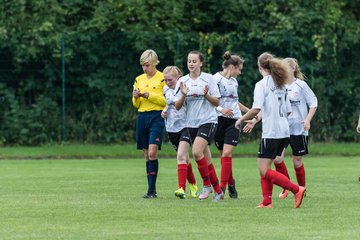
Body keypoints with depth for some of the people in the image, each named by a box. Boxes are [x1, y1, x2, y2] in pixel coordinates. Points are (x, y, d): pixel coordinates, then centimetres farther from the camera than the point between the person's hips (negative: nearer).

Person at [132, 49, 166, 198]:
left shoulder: (162, 78, -3)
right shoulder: (139, 80, 14)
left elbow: (166, 100, -9)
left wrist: (149, 95, -15)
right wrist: (136, 97, -4)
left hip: (157, 117, -6)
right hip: (142, 117, 6)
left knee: (152, 153, -17)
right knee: (147, 155, 6)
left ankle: (152, 189, -16)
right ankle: (151, 190, 11)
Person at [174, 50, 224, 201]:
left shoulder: (208, 78, -1)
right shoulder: (182, 81, 7)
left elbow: (216, 102, 1)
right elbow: (177, 106, 5)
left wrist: (206, 95, -17)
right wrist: (183, 95, -13)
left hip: (208, 121, -4)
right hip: (191, 124, 4)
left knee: (197, 151, -21)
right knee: (207, 161, 4)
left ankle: (207, 185, -5)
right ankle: (218, 191, 12)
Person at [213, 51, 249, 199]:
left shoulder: (233, 81, 17)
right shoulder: (216, 79, -5)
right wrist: (221, 109, -27)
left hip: (234, 120, 4)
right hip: (219, 120, -4)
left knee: (227, 153, -10)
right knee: (224, 154, 3)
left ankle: (222, 187, -12)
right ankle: (230, 183, 21)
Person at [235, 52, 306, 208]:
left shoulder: (261, 84, -9)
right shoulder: (281, 85, 14)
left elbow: (256, 109, -20)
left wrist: (241, 120, -5)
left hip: (271, 132, -8)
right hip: (284, 132, 8)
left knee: (264, 170, -5)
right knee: (264, 168, 14)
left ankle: (296, 190, -14)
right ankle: (267, 201, 8)